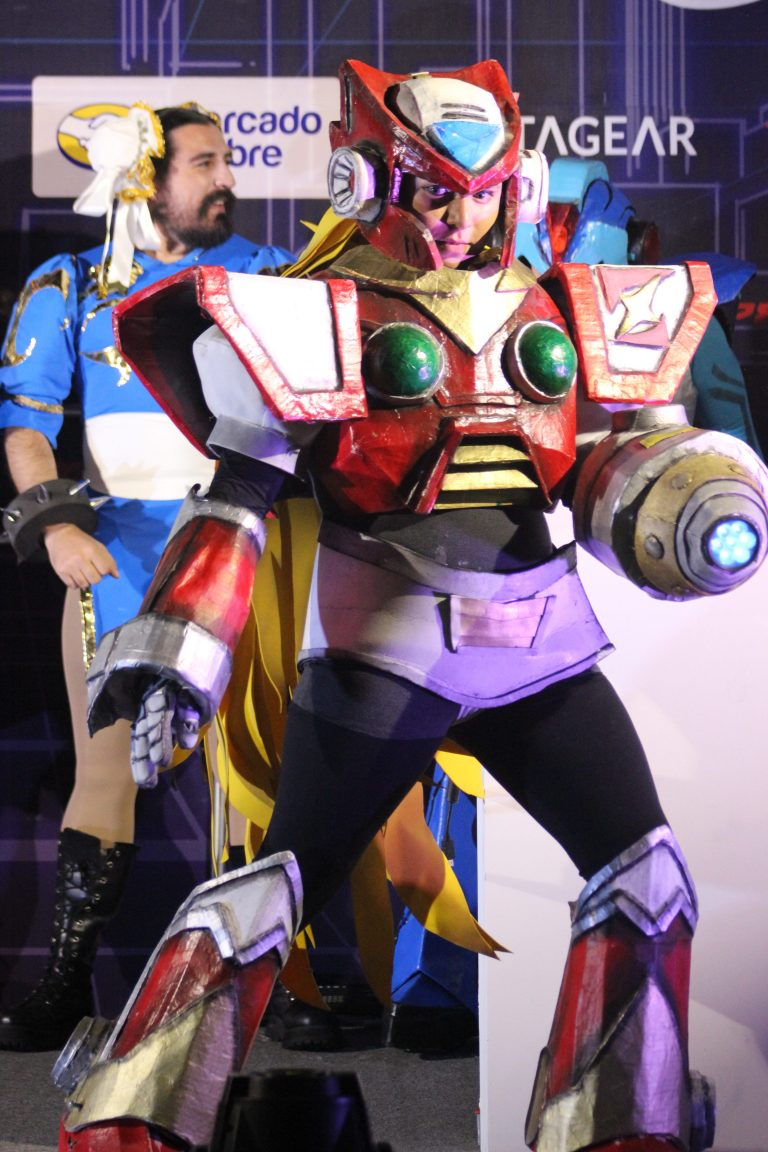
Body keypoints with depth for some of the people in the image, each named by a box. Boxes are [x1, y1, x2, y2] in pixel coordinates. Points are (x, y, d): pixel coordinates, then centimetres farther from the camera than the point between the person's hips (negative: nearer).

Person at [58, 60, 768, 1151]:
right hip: (384, 645, -5)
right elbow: (240, 491, -8)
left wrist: (662, 496, -8)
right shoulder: (329, 318, -6)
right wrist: (179, 648, -16)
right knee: (278, 884, -3)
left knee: (645, 875, 1)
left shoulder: (556, 315, 9)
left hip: (541, 642, 5)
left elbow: (612, 453, 16)